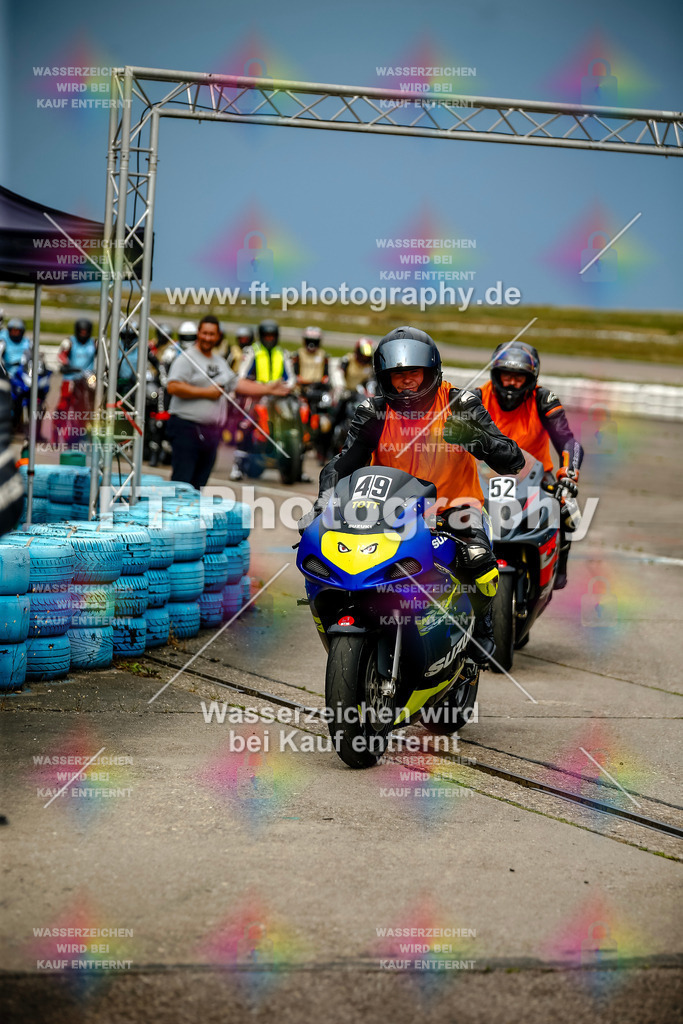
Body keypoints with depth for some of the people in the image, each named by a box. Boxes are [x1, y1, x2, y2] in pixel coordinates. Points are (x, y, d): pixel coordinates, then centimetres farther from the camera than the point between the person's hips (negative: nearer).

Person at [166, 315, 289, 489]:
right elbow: (173, 387, -18)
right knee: (182, 482, -13)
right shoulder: (187, 358, -7)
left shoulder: (220, 362, 20)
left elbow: (237, 383, 26)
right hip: (187, 428, -8)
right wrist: (206, 392, -15)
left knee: (199, 484, 8)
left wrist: (267, 389, 20)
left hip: (211, 432, 8)